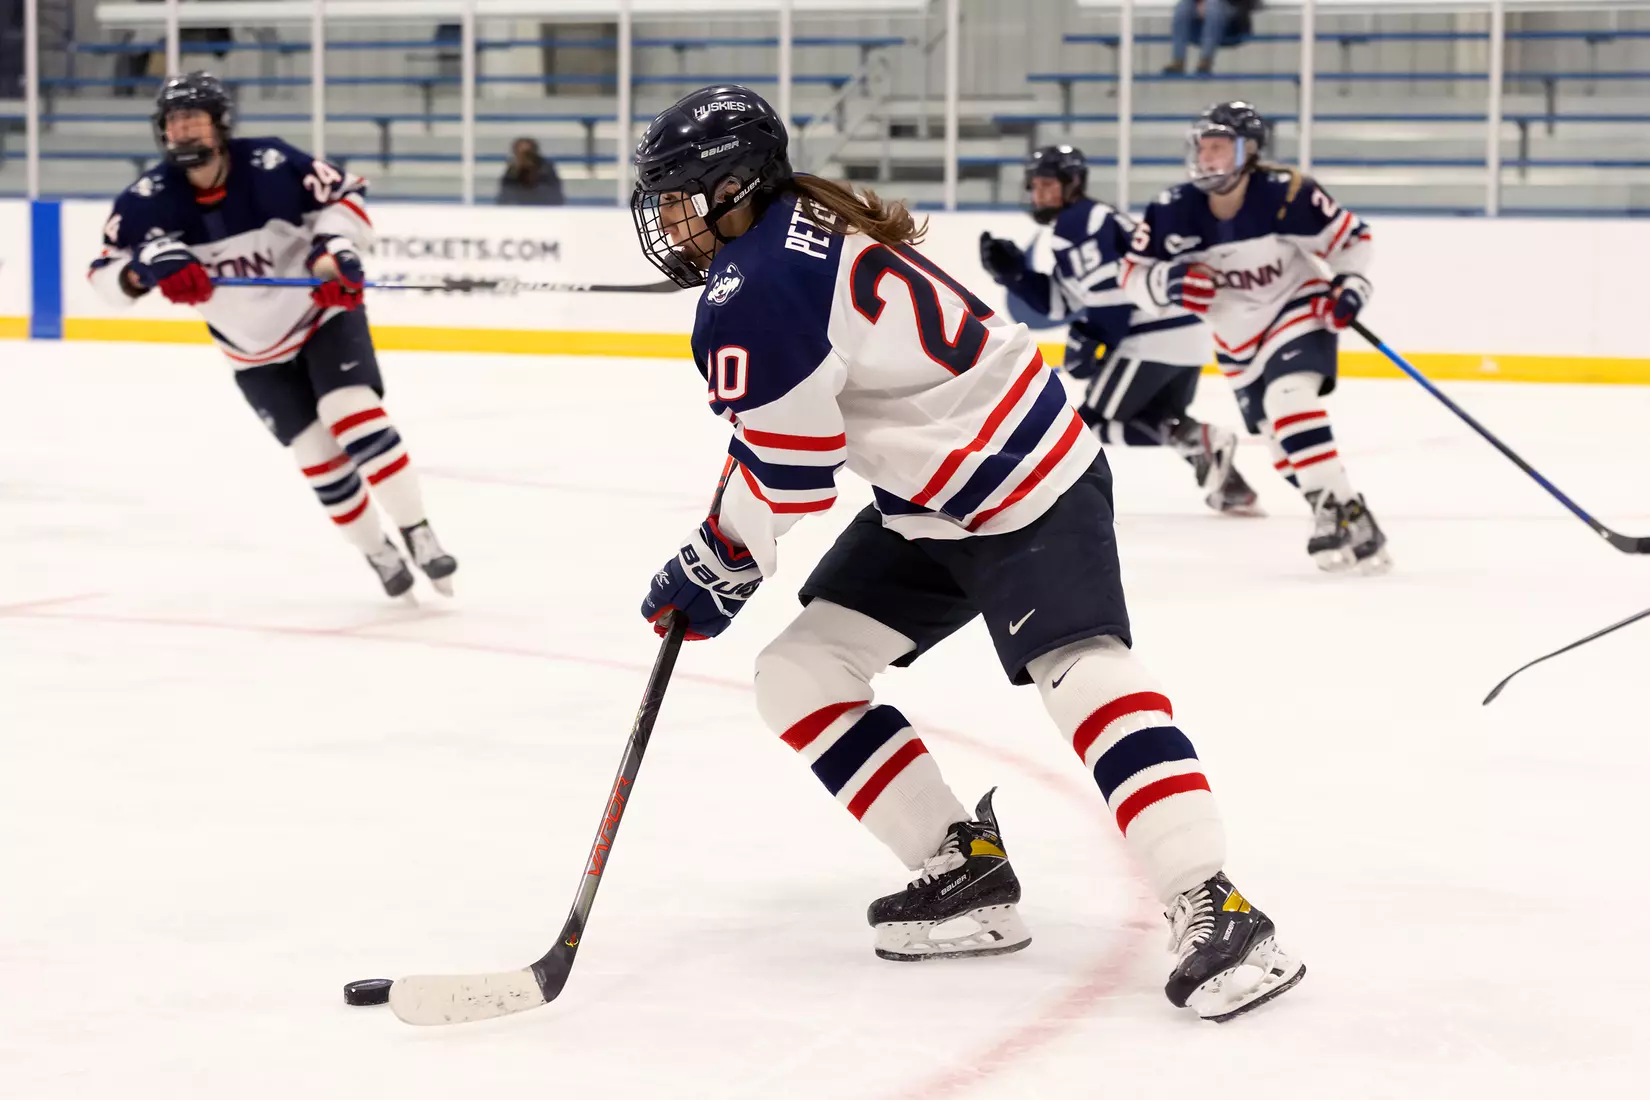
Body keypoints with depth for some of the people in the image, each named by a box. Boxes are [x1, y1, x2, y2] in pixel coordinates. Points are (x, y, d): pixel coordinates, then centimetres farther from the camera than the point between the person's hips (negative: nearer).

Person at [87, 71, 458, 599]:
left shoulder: (269, 165, -24)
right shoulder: (150, 199, -17)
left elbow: (344, 196, -16)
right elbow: (105, 274, -16)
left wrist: (334, 251, -33)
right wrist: (150, 265, -37)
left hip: (324, 313, -3)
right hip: (255, 354, 3)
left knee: (354, 417, -21)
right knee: (319, 459, 0)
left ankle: (418, 534, -10)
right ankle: (377, 553, 20)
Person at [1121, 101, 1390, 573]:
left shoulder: (1286, 195, -24)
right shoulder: (1174, 211, -15)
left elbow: (1350, 235, -9)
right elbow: (1133, 274, -6)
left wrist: (1351, 282, -22)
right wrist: (1165, 282, -26)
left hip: (1300, 310, -5)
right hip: (1239, 339, 5)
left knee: (1288, 401, -29)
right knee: (1280, 437, 7)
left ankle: (1340, 509, -27)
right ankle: (1335, 516, 22)